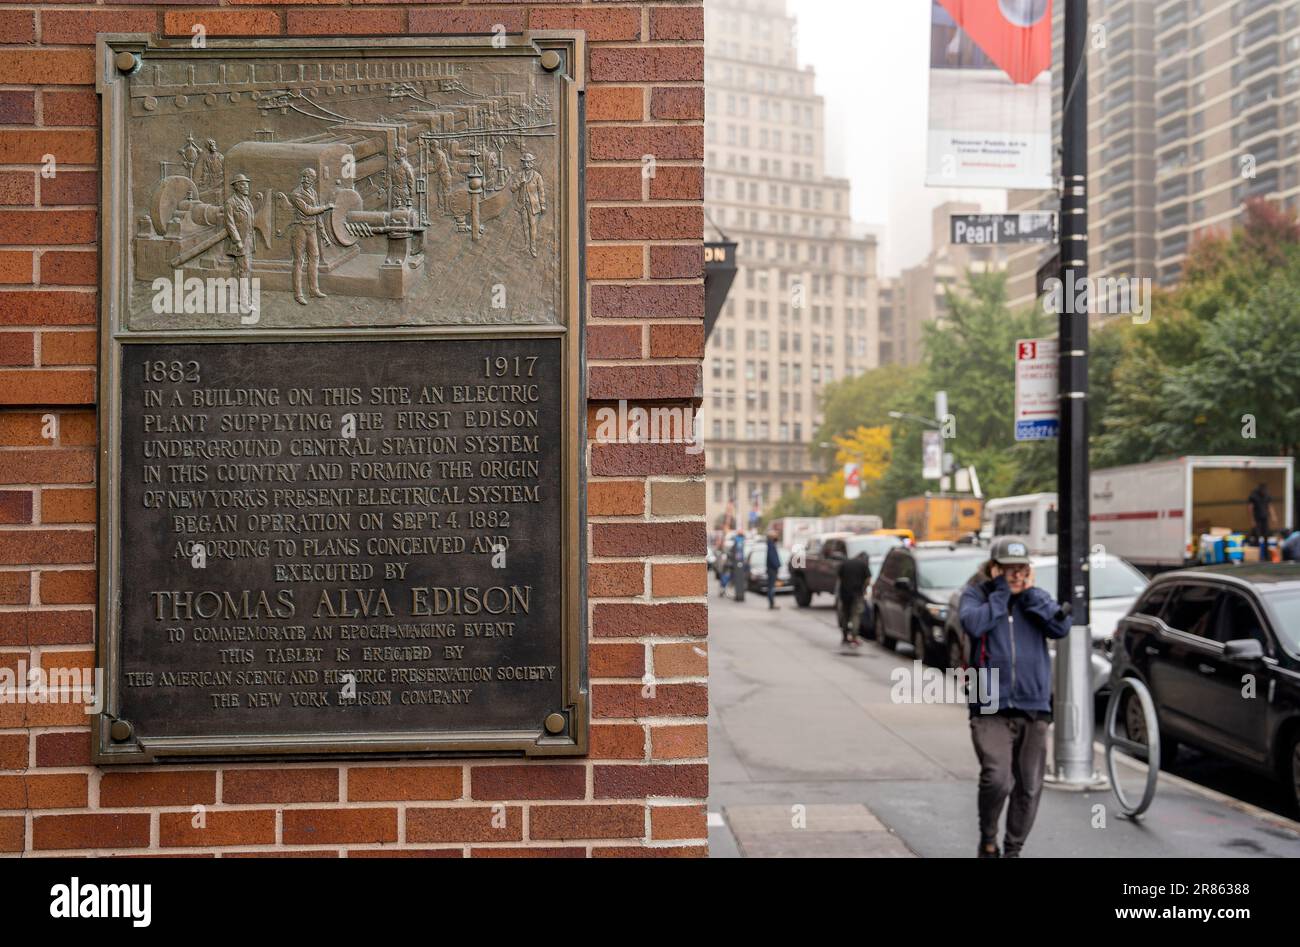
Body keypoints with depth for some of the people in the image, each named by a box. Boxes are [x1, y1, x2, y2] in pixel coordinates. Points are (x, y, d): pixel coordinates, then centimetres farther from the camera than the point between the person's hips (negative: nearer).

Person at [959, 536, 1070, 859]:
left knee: (1029, 787, 7)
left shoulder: (1035, 596, 12)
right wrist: (1002, 591, -10)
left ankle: (1013, 849, 23)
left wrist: (1030, 593, -5)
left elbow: (1061, 627, -5)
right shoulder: (976, 593, 3)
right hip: (991, 709, -4)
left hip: (1034, 707, 4)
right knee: (997, 779, -18)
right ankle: (988, 840, 6)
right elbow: (974, 624, -18)